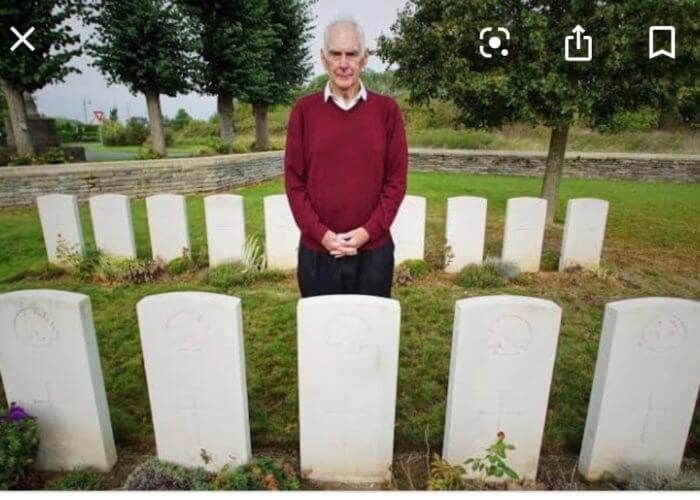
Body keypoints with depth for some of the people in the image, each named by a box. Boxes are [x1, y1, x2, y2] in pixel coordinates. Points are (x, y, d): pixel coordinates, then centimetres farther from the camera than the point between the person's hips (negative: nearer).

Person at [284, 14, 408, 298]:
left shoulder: (386, 109, 1)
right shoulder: (304, 110, 1)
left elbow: (396, 179, 0)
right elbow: (294, 180, 0)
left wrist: (369, 230, -10)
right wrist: (319, 233, -9)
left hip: (374, 249, 0)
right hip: (316, 250, 0)